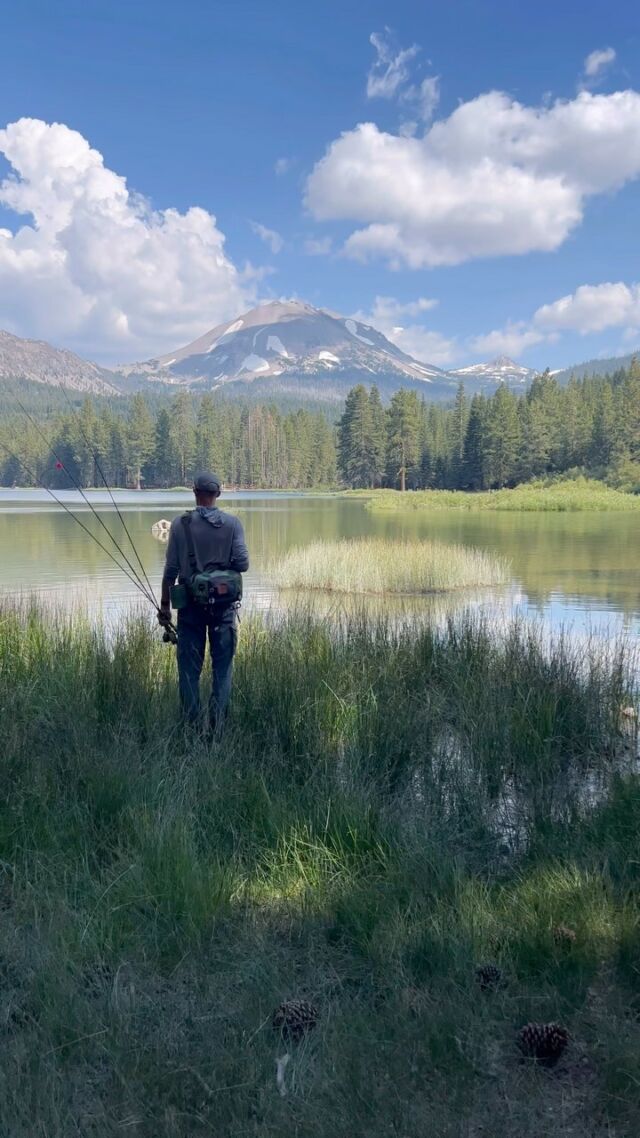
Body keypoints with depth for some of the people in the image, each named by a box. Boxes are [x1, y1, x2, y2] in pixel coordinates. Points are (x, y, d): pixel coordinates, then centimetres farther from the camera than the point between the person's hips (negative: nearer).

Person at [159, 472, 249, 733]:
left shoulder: (180, 524, -4)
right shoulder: (232, 523, -3)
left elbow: (171, 569, -2)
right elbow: (242, 564, -8)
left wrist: (165, 605, 7)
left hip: (190, 604, 0)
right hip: (224, 604, 0)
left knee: (189, 668, 8)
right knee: (222, 668, 8)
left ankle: (191, 728, 10)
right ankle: (217, 728, 6)